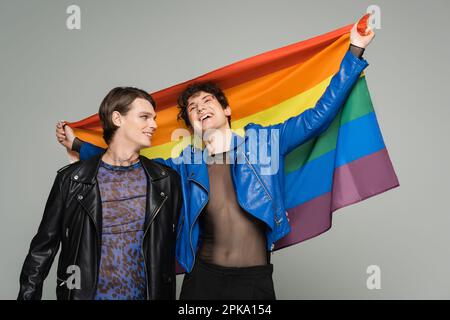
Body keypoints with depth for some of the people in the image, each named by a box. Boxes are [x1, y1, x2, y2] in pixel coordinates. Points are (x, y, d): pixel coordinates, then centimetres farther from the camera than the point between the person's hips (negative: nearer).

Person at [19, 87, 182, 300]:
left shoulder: (166, 180, -1)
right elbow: (43, 249, 1)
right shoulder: (71, 179, -4)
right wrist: (28, 295, -1)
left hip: (146, 293, 1)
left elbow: (174, 246, 7)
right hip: (85, 294, -1)